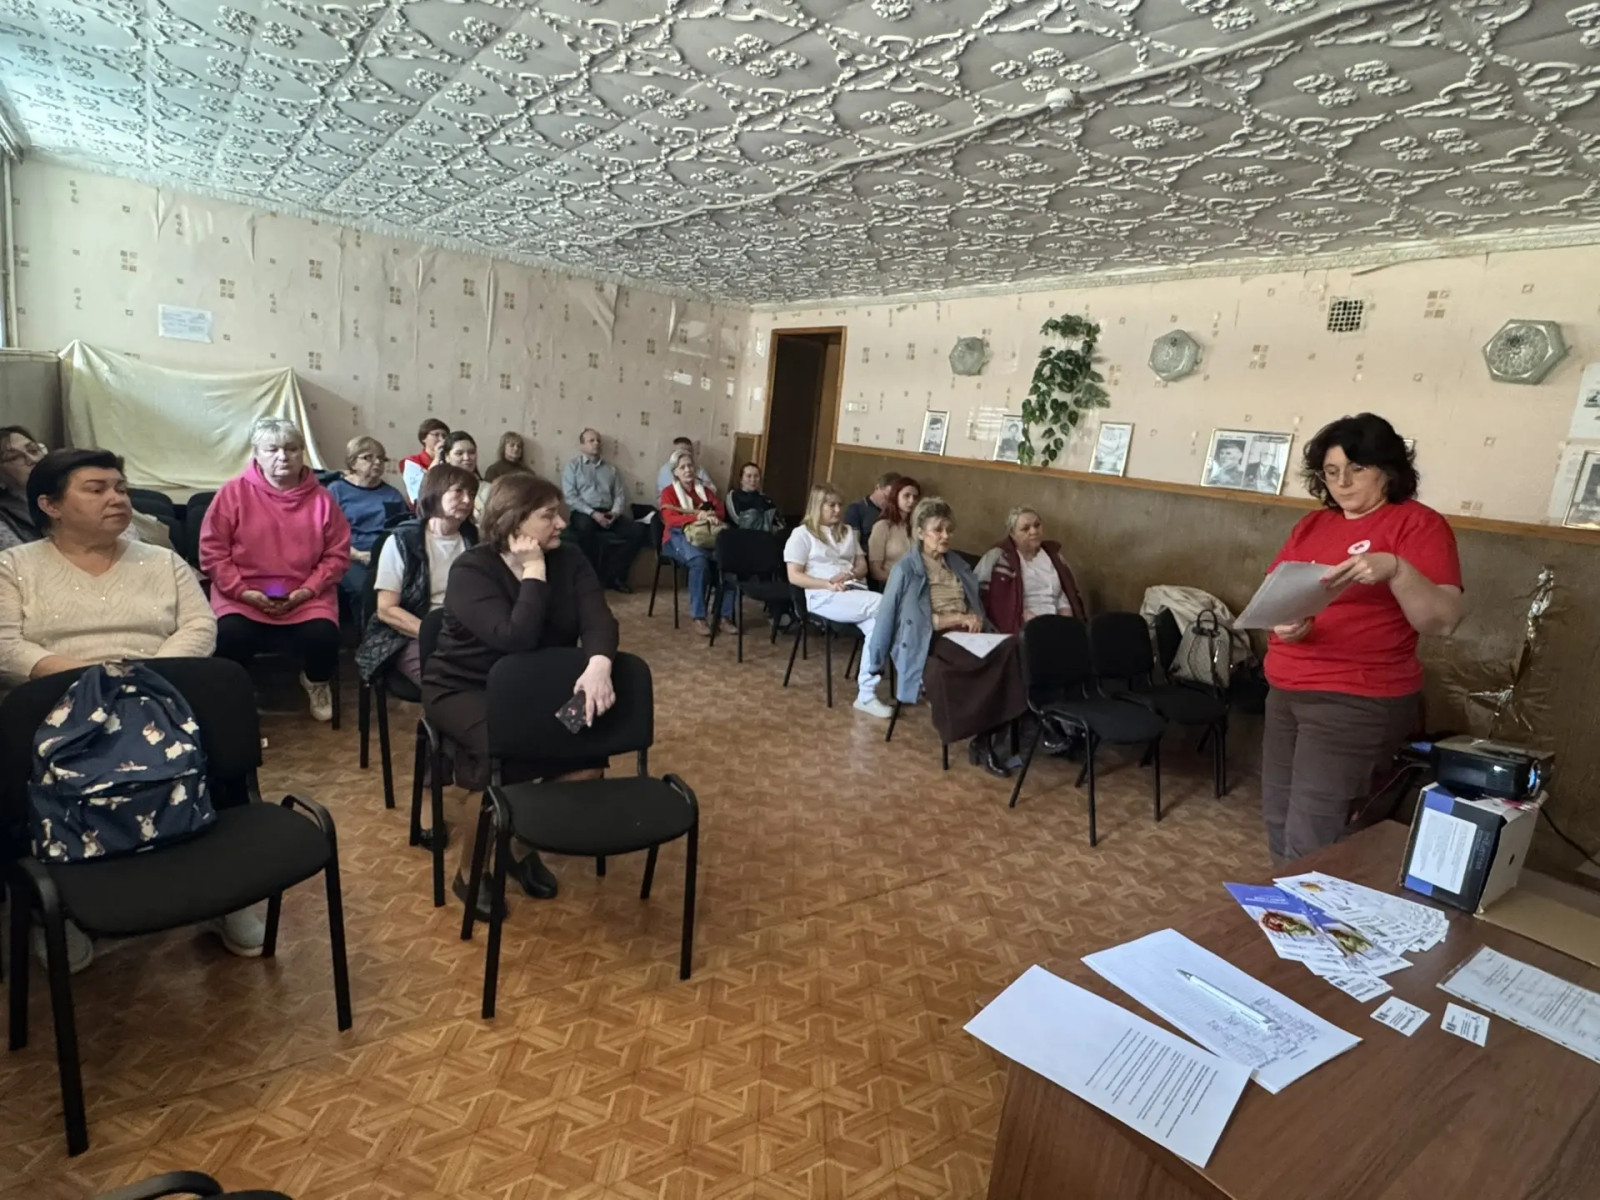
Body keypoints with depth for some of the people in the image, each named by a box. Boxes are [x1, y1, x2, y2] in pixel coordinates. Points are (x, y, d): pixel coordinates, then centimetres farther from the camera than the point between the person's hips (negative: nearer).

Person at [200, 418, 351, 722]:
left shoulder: (320, 498, 1)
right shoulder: (233, 493, -2)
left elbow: (337, 554, 3)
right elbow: (212, 551, -1)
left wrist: (307, 591, -9)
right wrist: (243, 592, -12)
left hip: (305, 596, 1)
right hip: (242, 595, 0)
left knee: (323, 636, -26)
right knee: (230, 636, -28)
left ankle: (316, 682, 14)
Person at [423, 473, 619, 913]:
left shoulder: (569, 561, -2)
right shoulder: (471, 570, -17)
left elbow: (597, 618, -19)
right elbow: (515, 638, -32)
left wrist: (599, 664, -39)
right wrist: (534, 572, -25)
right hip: (464, 688, -5)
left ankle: (525, 845, 9)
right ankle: (470, 872, -6)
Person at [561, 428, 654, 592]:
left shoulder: (610, 469, 22)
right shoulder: (572, 467, 9)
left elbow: (620, 494, 14)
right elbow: (570, 497, -4)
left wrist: (615, 512, -8)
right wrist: (593, 513, -16)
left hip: (609, 514, 4)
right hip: (584, 513, -4)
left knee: (639, 530, -21)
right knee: (584, 526, -41)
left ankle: (612, 575, -14)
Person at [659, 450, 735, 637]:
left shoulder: (706, 491, 24)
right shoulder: (668, 492, 10)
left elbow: (722, 512, 12)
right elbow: (670, 519, -8)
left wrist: (709, 516, -13)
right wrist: (698, 517, -24)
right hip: (679, 537, -4)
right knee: (699, 560, -39)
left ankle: (726, 615, -27)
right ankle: (698, 617, -35)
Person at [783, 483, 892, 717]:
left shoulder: (848, 533, 25)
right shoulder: (802, 534, 6)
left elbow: (863, 566, 19)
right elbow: (794, 576, -3)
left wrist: (849, 575, -5)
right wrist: (828, 584, -15)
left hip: (855, 593, 5)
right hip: (824, 597, -5)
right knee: (885, 604, -30)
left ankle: (867, 695, -27)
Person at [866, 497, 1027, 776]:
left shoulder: (958, 564, 18)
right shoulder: (906, 569, -1)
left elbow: (976, 606, 17)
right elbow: (920, 621, -4)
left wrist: (975, 620, -2)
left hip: (967, 634, 6)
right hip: (930, 640, -5)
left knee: (1011, 648, -28)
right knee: (992, 660, -33)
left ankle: (987, 738, -26)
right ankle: (983, 739, -18)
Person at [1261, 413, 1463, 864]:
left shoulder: (1418, 523, -6)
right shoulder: (1313, 524, 12)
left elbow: (1444, 620, -14)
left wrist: (1395, 569, -30)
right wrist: (1280, 623, -9)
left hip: (1358, 702, -6)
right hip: (1285, 693, 7)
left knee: (1309, 843, -7)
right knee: (1278, 822, 13)